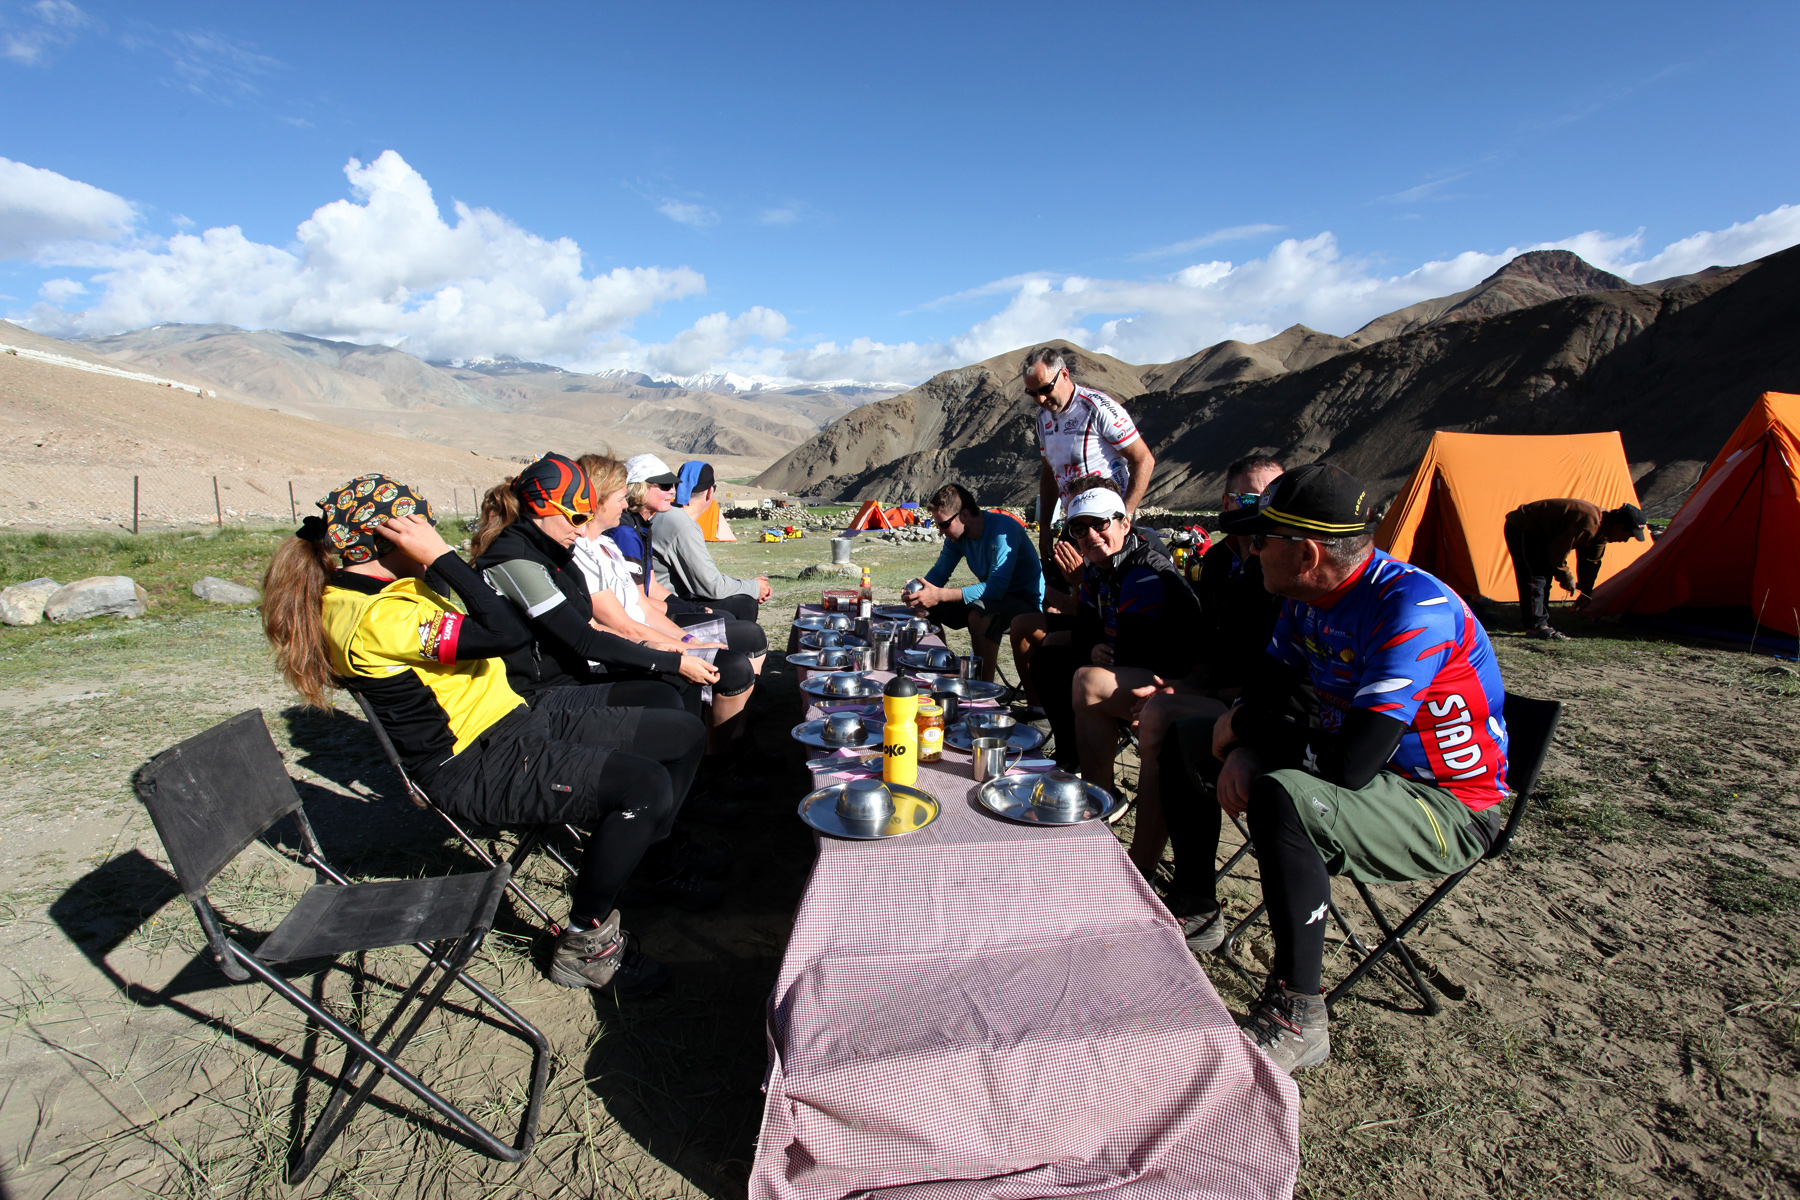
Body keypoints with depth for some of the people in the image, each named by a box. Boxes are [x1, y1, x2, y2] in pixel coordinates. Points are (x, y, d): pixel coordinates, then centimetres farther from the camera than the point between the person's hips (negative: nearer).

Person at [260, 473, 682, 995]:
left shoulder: (396, 590, 13)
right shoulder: (378, 619, -20)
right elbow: (510, 634, -27)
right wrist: (440, 555, -21)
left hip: (515, 723, 10)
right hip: (479, 771, -10)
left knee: (683, 732, 5)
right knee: (649, 786, -32)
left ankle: (621, 858, 26)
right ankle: (585, 945, -11)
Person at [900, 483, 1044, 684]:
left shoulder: (1003, 529, -26)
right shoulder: (957, 535, 0)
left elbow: (997, 588, -34)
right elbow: (939, 572, 8)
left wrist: (940, 595, -38)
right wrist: (916, 591, -16)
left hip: (1027, 600, -8)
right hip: (995, 596, 8)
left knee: (978, 615, -37)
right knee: (929, 608, 1)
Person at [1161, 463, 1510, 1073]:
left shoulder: (1413, 611, -31)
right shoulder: (1311, 594, -4)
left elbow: (1352, 764, -37)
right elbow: (1268, 690, 8)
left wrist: (1243, 729, -20)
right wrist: (1242, 751, -14)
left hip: (1448, 811, -9)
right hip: (1355, 759, 9)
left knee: (1283, 798, -39)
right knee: (1184, 739, 8)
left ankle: (1297, 1017, -19)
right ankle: (1194, 907, 22)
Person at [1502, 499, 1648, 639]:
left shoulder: (1600, 527, 4)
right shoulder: (1587, 523, -29)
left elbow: (1591, 562, 14)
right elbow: (1557, 551, -23)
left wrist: (1585, 593, 18)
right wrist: (1566, 578, -7)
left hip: (1537, 533, 11)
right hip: (1521, 530, -11)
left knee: (1544, 577, 10)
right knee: (1535, 577, -14)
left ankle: (1542, 624, 14)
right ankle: (1536, 627, -14)